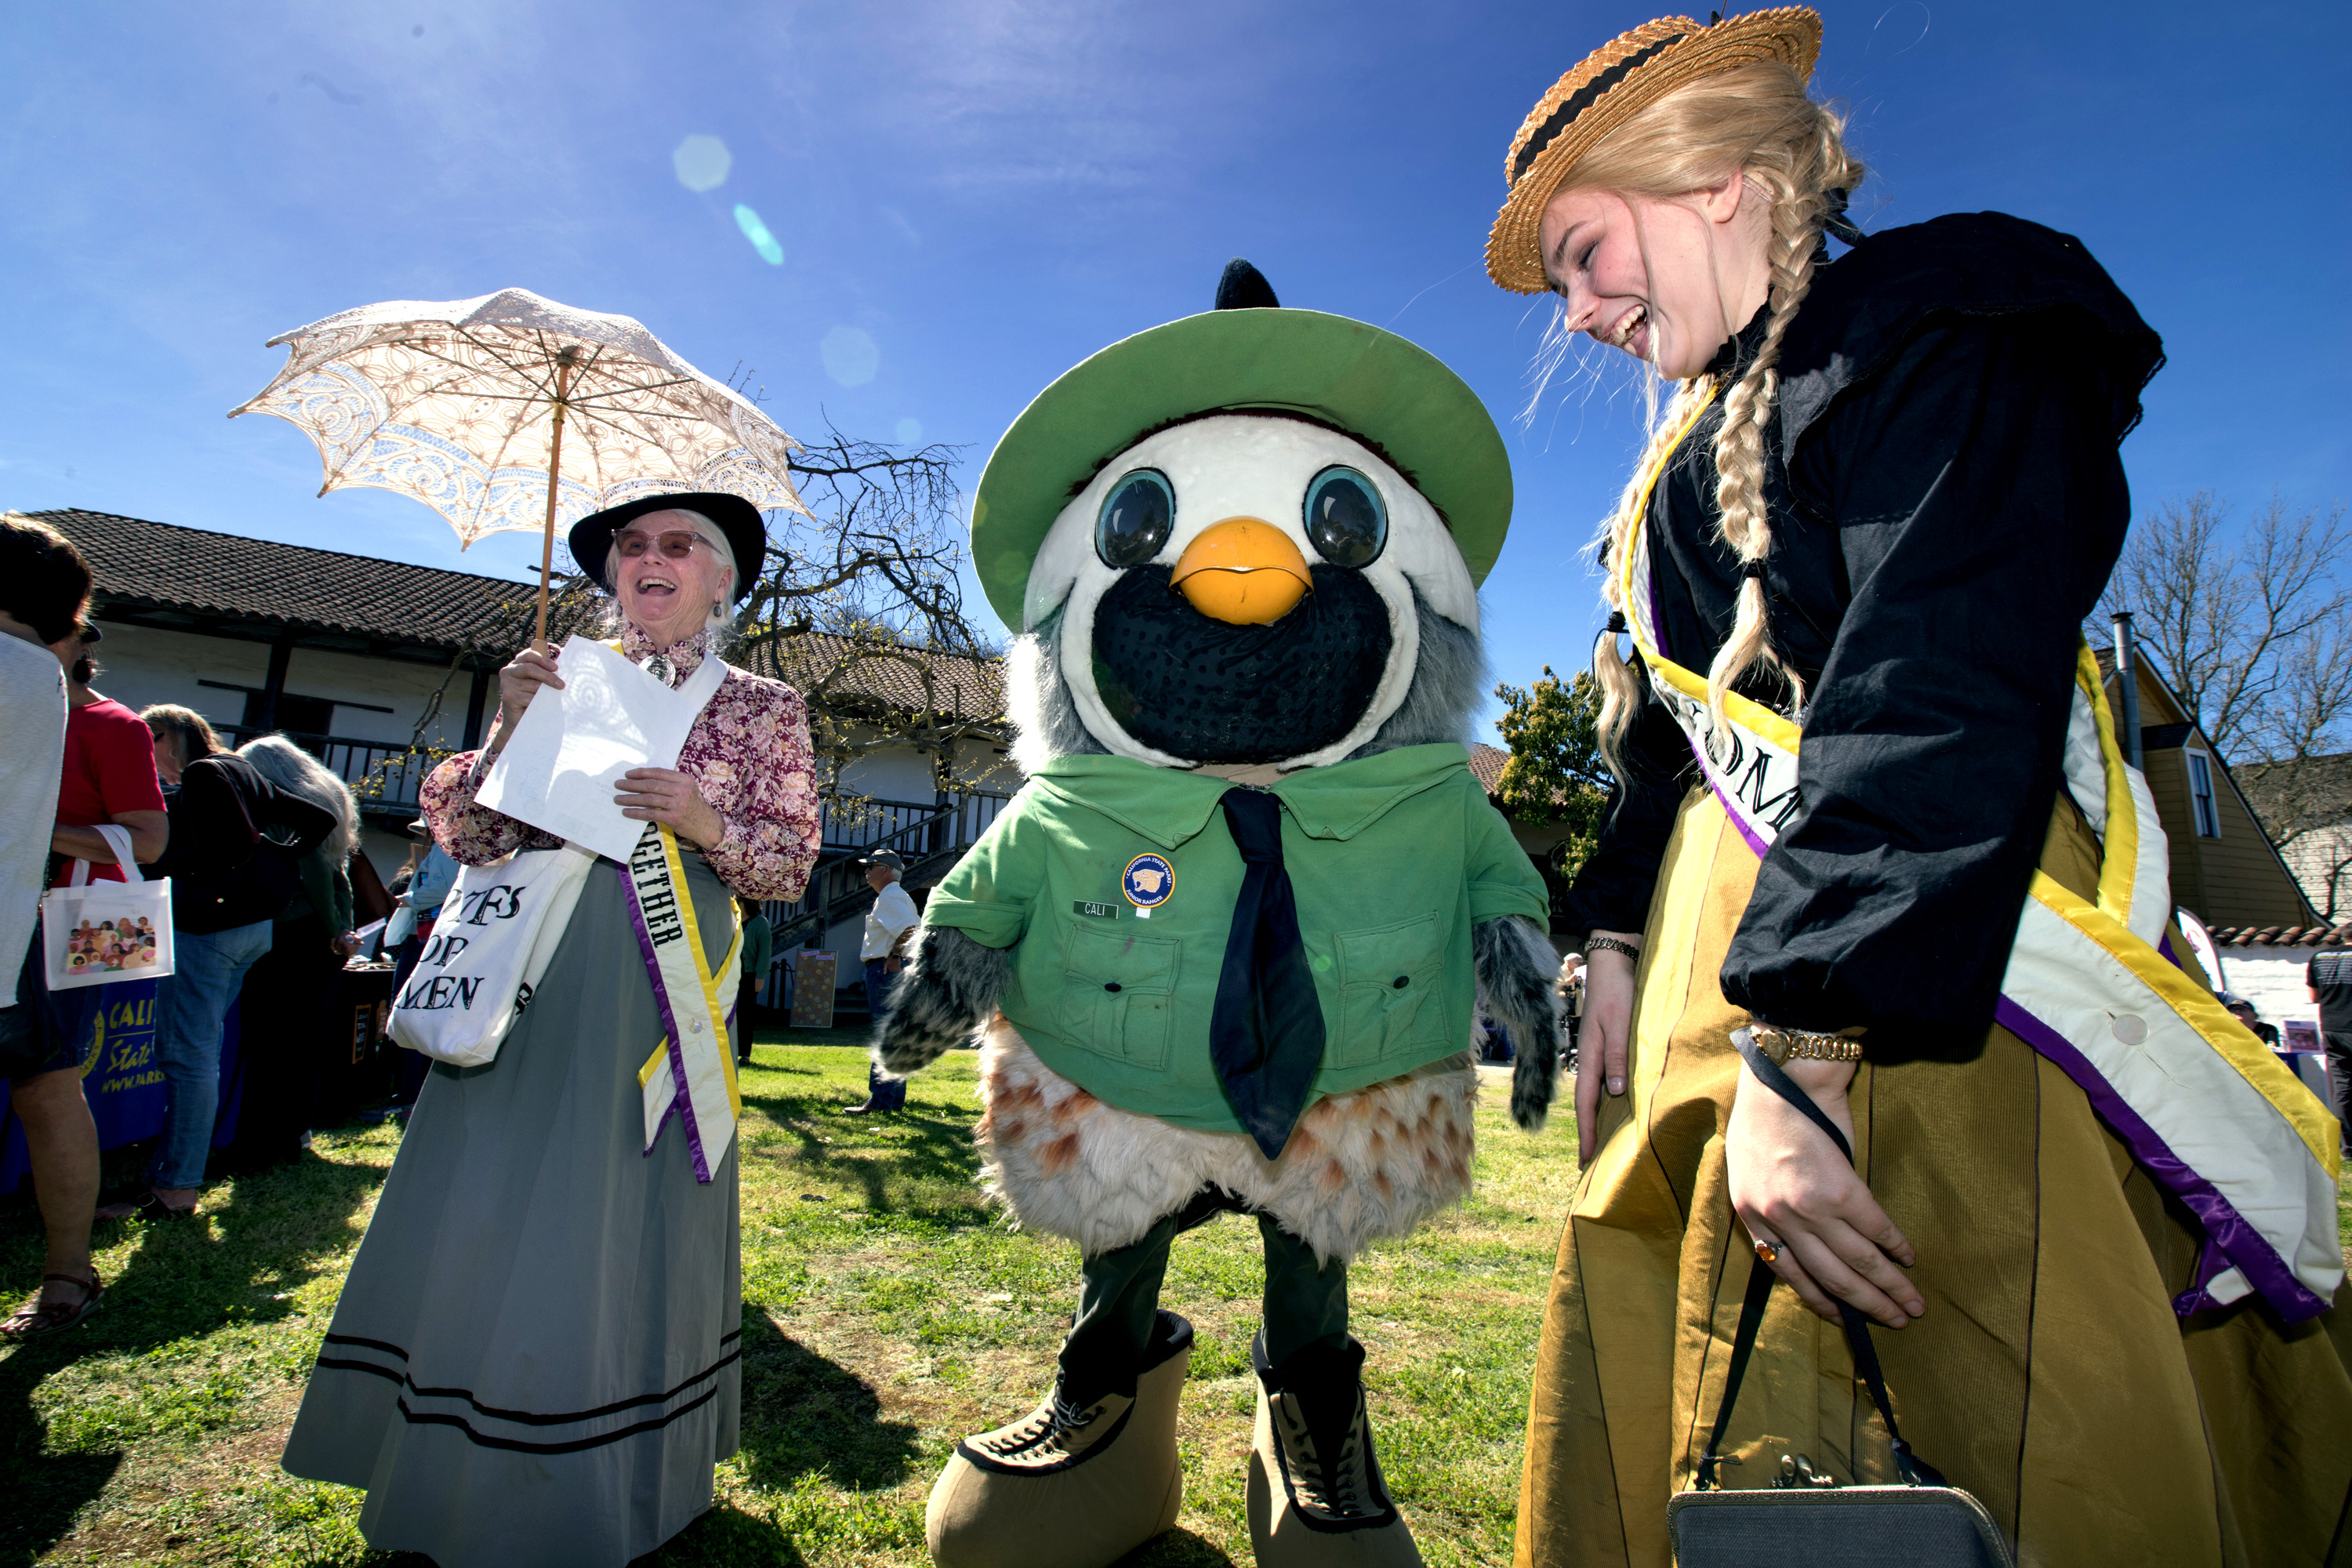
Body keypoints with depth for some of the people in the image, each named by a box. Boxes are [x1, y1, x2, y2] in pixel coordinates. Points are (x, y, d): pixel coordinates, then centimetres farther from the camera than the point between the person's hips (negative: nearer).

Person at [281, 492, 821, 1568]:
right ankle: (461, 1473, 29)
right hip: (534, 975, 2)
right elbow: (464, 836, 6)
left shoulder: (764, 706, 5)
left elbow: (792, 866, 2)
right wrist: (511, 728, -9)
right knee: (492, 1210, 7)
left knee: (628, 1218, 7)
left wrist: (704, 824, -16)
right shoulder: (558, 679, 11)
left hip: (665, 988, -2)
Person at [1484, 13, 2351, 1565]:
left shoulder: (1938, 331, -5)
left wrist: (1791, 1052, -28)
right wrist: (1618, 936, 12)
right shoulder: (1710, 432, 21)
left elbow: (1937, 705, -22)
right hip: (1721, 921, 8)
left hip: (1937, 959, -8)